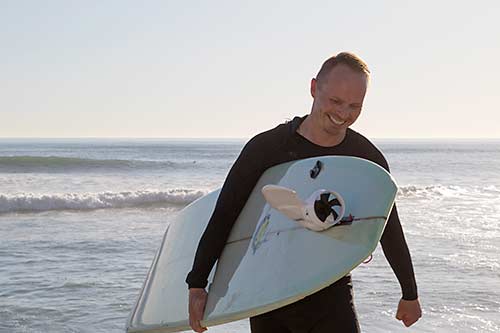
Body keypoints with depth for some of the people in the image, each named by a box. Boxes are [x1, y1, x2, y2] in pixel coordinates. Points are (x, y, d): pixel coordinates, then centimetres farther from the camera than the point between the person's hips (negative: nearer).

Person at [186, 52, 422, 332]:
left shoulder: (368, 160, -2)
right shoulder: (266, 147, -8)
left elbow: (391, 231, 11)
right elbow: (223, 217, -4)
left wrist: (410, 294, 21)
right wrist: (197, 286, -5)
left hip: (332, 298, 1)